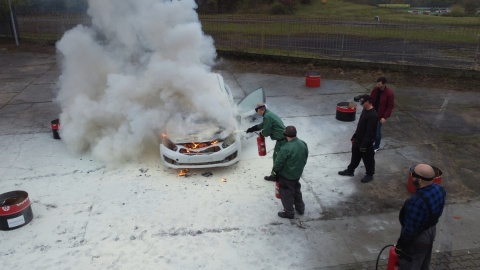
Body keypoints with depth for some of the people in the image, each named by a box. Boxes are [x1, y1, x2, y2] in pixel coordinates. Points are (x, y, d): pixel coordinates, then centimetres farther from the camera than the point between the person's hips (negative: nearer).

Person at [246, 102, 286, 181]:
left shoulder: (267, 117, -20)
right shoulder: (269, 114, 13)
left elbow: (266, 132, -17)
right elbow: (262, 125, 29)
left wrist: (261, 133, 5)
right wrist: (252, 129, 33)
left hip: (281, 140, -10)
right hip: (284, 138, 10)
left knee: (277, 158, 4)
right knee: (277, 157, 22)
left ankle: (275, 175, 17)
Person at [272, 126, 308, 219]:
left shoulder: (285, 149, -32)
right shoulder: (303, 144, -9)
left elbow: (278, 163, -22)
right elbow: (305, 159, 5)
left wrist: (275, 170, -1)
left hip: (286, 176, -7)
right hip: (297, 174, 7)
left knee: (286, 194, 13)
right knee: (296, 190, 27)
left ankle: (289, 213, 27)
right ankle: (300, 208, 43)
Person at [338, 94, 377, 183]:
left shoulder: (373, 115, -27)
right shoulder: (365, 110, 4)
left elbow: (370, 132, -25)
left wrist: (364, 145, -22)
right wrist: (354, 137, 17)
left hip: (366, 143, -9)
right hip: (358, 140, 9)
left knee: (368, 159, 10)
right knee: (355, 156, 22)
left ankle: (369, 175, 29)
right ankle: (350, 171, 38)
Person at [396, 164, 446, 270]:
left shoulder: (418, 201, -39)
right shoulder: (439, 189, -12)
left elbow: (410, 229, -29)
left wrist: (401, 245, -14)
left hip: (417, 237, -8)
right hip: (431, 230, 8)